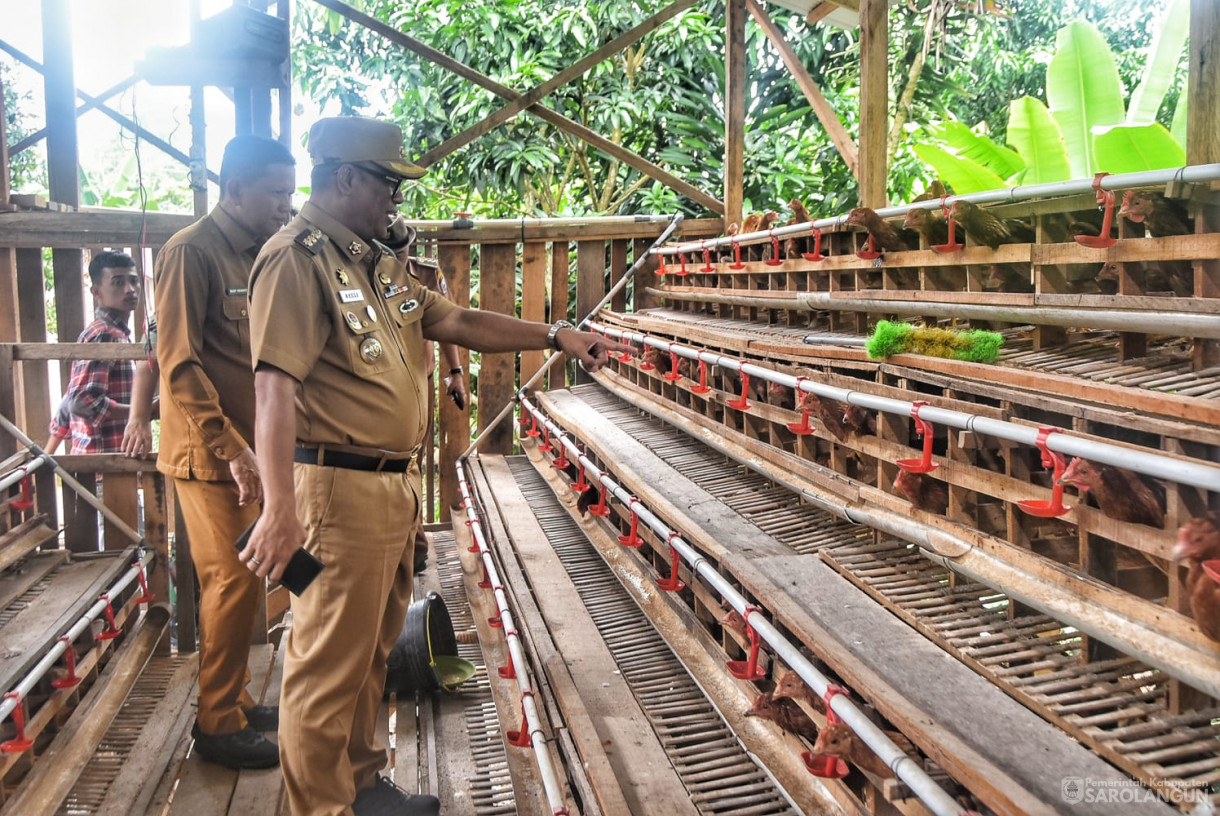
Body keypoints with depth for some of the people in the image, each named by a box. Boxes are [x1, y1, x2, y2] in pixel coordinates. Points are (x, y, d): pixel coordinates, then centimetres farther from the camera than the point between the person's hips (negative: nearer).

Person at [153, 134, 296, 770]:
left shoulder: (255, 253, 13)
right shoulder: (191, 252, -13)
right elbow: (180, 365, -19)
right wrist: (230, 449, -21)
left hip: (246, 446, 8)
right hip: (210, 452, -8)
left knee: (239, 580, 14)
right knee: (234, 581, -5)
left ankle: (235, 701, 26)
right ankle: (218, 724, 9)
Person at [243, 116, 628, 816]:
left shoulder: (377, 262, 16)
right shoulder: (297, 258, -14)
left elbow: (458, 322, 19)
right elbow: (276, 385, -23)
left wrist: (554, 335, 11)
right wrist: (280, 511, -30)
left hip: (397, 484, 10)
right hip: (340, 488, -10)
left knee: (374, 649, 21)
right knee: (331, 662, 2)